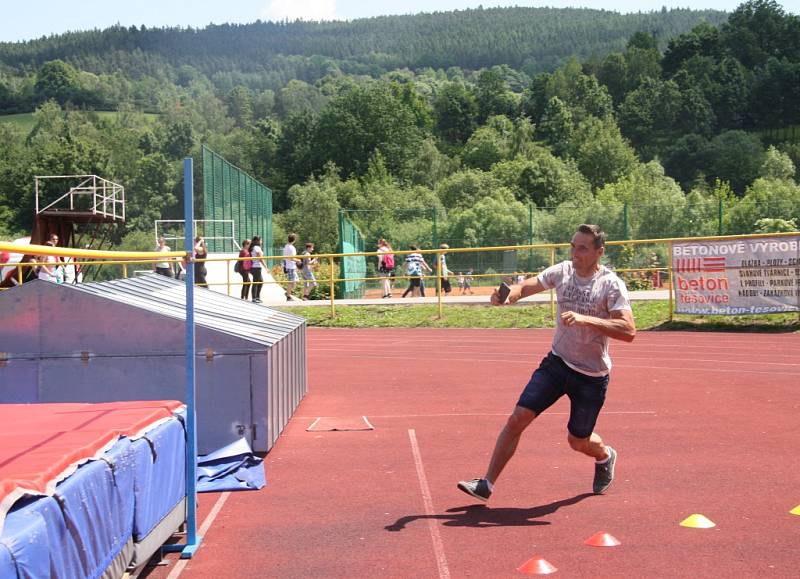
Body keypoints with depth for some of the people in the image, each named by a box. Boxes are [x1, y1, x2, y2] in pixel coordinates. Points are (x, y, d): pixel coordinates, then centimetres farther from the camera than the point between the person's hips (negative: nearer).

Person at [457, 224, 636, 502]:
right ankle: (486, 484, -1)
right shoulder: (562, 271, -3)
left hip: (592, 375, -3)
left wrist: (585, 319, -36)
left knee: (578, 441, 11)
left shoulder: (611, 284, -16)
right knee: (517, 419, -8)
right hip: (557, 362, 4)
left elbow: (629, 331, -25)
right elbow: (525, 287, 3)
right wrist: (507, 294, -21)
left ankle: (605, 456, 47)